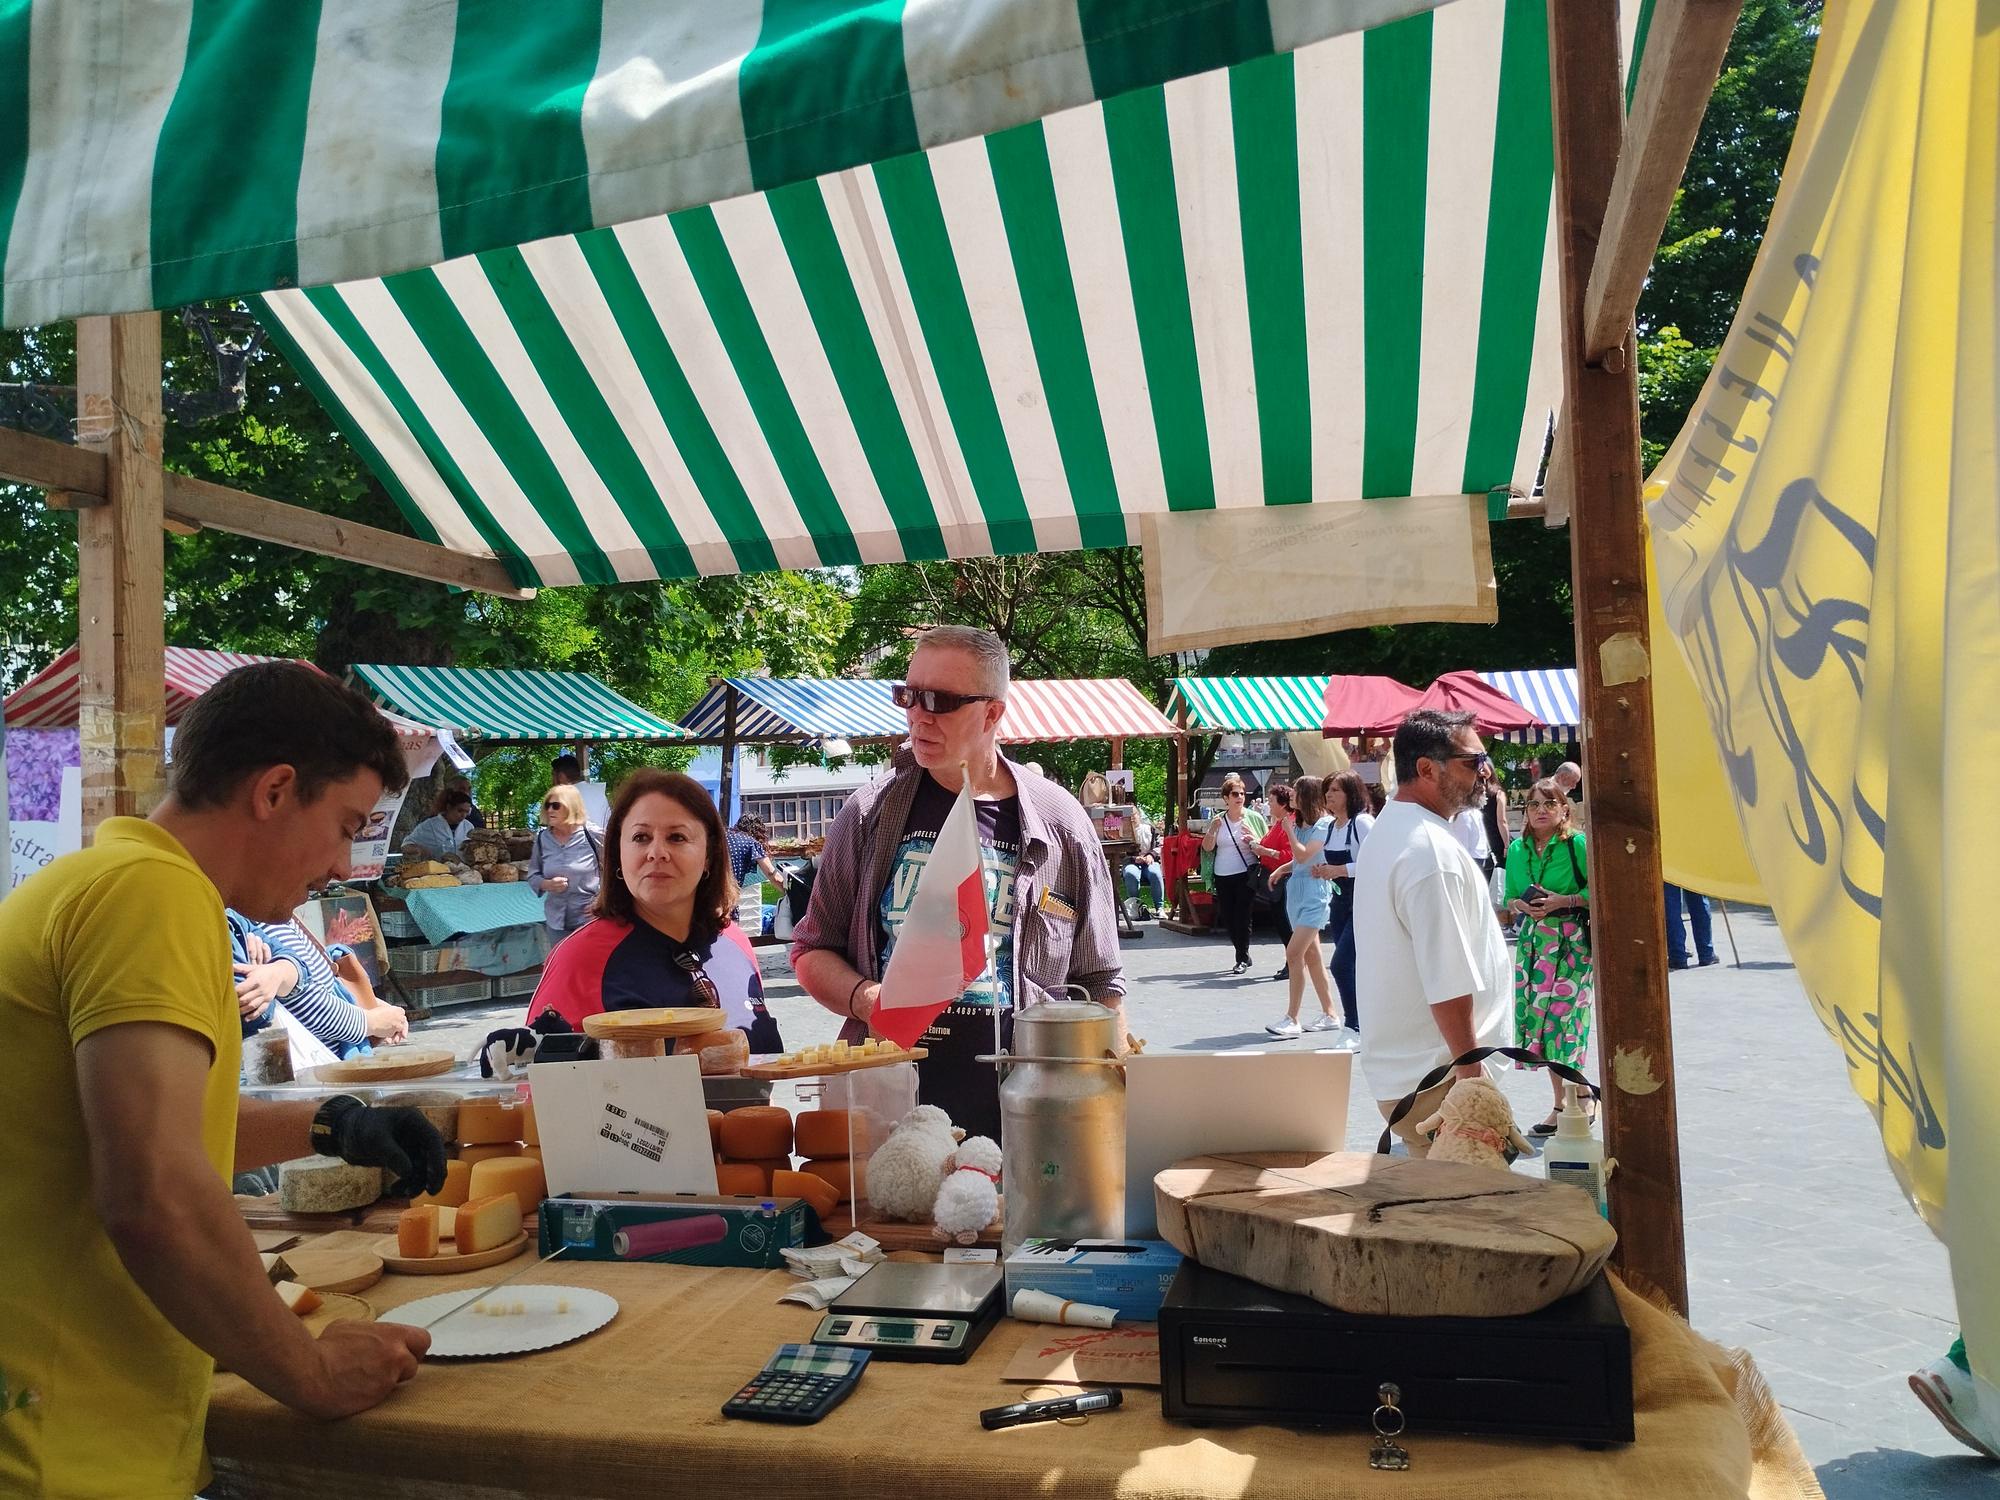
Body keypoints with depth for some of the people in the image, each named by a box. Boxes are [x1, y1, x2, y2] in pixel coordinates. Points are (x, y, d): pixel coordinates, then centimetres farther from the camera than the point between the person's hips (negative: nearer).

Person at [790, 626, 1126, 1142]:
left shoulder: (1059, 823, 1)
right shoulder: (869, 814, 3)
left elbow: (1100, 983, 7)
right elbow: (812, 950, 10)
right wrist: (865, 998, -10)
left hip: (1018, 1115, -1)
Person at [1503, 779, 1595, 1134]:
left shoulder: (1578, 844, -6)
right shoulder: (1517, 849, 9)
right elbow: (1509, 897, 15)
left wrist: (1562, 900, -17)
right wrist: (1522, 905, -5)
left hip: (1570, 941, -5)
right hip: (1531, 940, 5)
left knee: (1560, 1015, -8)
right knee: (1537, 1015, 4)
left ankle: (1566, 1105, 6)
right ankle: (1567, 1102, 16)